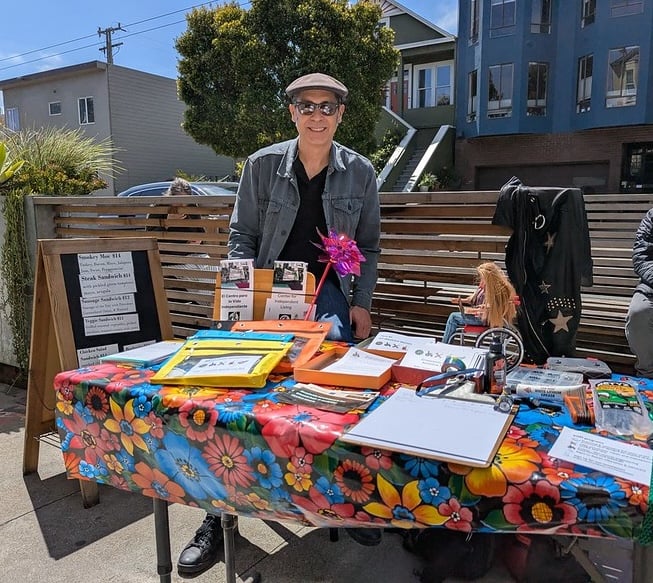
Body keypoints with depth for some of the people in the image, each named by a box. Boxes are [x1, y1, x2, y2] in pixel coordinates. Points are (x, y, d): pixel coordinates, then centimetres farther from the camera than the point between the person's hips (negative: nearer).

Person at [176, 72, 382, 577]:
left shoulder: (360, 172, 2)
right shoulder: (263, 164, -1)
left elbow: (368, 246, 9)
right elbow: (242, 234, 3)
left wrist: (361, 304, 0)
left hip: (328, 291, 1)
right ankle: (220, 513, 7)